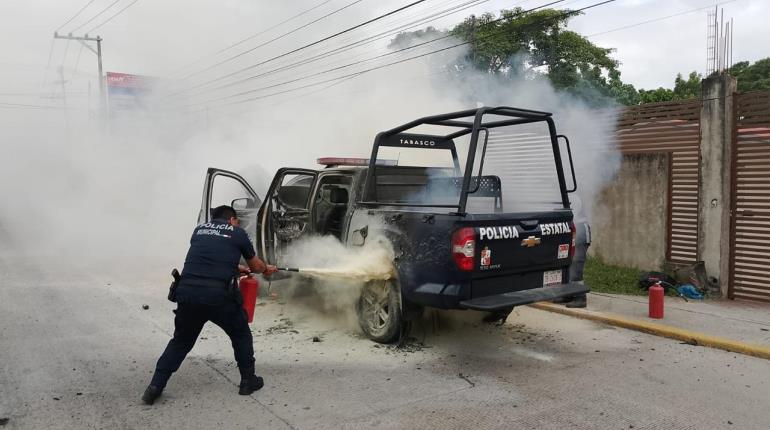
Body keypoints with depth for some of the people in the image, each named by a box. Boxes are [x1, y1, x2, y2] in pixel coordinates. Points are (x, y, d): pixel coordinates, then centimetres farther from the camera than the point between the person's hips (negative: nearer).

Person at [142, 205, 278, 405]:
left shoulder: (199, 230, 20)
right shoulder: (238, 233, 11)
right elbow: (255, 265, 24)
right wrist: (267, 269, 46)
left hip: (187, 292, 3)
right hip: (219, 295, -3)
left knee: (181, 340, 23)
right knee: (241, 335, 21)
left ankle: (155, 387, 19)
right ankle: (248, 381, 27)